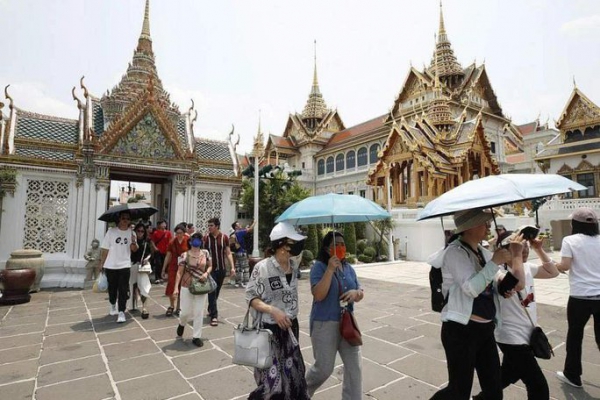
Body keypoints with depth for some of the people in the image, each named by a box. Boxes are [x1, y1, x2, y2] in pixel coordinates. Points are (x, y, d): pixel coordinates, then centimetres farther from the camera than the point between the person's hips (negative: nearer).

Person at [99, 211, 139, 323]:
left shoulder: (131, 233, 2)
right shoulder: (111, 231, -3)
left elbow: (134, 249, -5)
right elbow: (105, 249, 1)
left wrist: (134, 242, -26)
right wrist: (102, 263, 1)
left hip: (124, 265, 0)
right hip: (110, 265, 0)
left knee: (123, 290, -4)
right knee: (112, 288, 15)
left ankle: (121, 312, 1)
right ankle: (113, 305, 40)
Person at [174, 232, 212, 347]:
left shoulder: (205, 253, -1)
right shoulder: (185, 255, -8)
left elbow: (210, 266, 11)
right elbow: (179, 272, -7)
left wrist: (206, 273, -11)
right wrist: (176, 287, -14)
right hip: (186, 286, -1)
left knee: (199, 313, 4)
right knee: (186, 311, 8)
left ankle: (196, 336, 19)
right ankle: (181, 324, 45)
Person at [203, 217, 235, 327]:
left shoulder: (224, 237, -3)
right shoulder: (205, 238, -6)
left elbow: (228, 253, 1)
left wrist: (232, 267, -6)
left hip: (222, 269, 2)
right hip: (210, 269, -2)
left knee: (217, 292, 15)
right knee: (212, 292, -3)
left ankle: (210, 309, 37)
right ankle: (214, 316, 1)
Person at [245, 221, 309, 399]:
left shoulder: (293, 266, 0)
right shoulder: (262, 267, -18)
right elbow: (251, 298, -13)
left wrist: (292, 318, 16)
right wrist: (273, 311, -25)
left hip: (291, 327, 6)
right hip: (270, 329, -6)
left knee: (293, 377, 13)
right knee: (272, 382, 2)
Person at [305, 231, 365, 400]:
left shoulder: (349, 268, 6)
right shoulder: (319, 267, -14)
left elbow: (361, 294, 9)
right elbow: (318, 295, -25)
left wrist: (355, 293, -15)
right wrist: (330, 269, -29)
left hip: (347, 323, 6)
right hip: (325, 324, -6)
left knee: (355, 366, 9)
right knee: (324, 368, 7)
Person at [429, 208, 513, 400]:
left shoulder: (483, 252, 10)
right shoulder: (455, 252, -14)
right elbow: (472, 288, -24)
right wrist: (495, 262, -19)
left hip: (485, 330, 8)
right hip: (461, 331, -8)